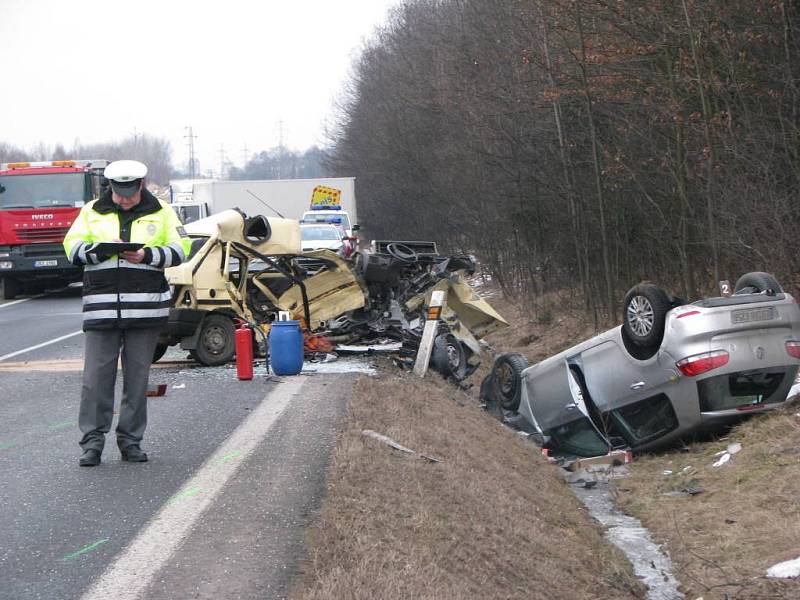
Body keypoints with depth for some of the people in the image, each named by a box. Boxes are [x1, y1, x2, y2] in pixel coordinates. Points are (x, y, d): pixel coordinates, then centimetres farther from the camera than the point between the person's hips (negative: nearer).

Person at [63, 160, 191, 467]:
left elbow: (180, 249, 5)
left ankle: (131, 440, 14)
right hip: (102, 306, 0)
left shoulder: (161, 212, 8)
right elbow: (72, 246, 6)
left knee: (137, 377, 5)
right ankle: (92, 441, 4)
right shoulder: (92, 211, 9)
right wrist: (97, 250, -14)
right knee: (97, 375, -4)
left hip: (146, 307, 0)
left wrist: (148, 255, -12)